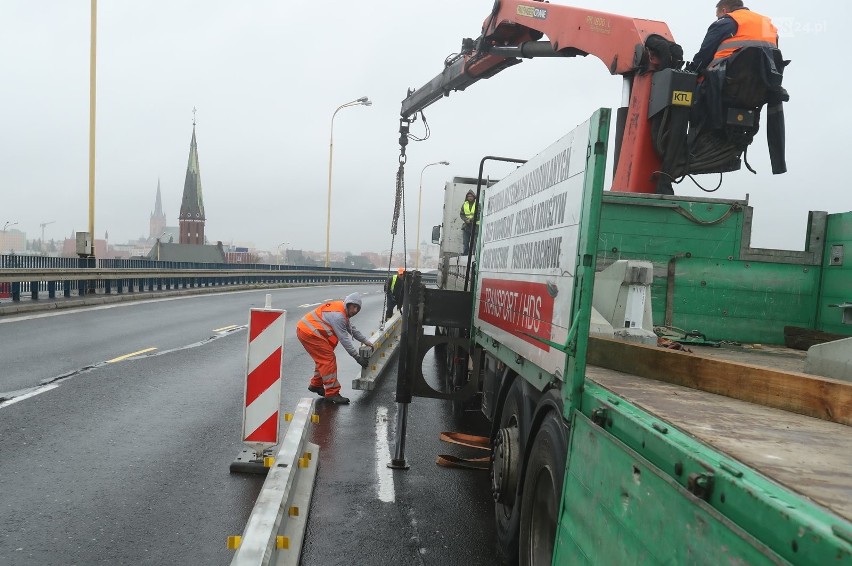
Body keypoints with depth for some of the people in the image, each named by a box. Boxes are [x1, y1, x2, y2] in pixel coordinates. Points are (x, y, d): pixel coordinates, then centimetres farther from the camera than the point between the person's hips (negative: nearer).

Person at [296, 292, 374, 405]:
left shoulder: (342, 309, 10)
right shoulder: (338, 315, -22)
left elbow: (351, 329, 22)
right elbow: (344, 339, -22)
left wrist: (366, 341, 23)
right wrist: (357, 357, -18)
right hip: (308, 332, -11)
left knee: (323, 359, 19)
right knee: (328, 359, -10)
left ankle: (316, 385, 34)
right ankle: (332, 393, -8)